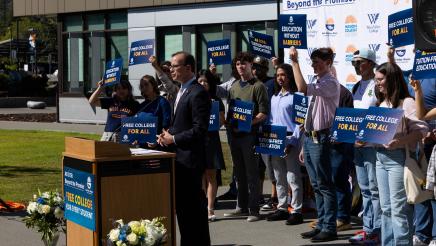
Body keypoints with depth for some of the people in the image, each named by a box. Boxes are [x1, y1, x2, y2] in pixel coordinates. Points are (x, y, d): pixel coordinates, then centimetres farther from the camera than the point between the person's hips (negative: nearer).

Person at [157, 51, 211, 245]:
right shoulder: (181, 91, 16)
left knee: (194, 206, -3)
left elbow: (199, 129, -20)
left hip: (189, 159, -10)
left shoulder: (198, 93, -14)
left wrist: (173, 139, -15)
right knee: (182, 205, 14)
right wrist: (167, 135, 5)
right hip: (178, 158, 10)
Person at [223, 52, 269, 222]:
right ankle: (242, 207, 21)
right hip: (235, 135, 7)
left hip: (250, 134, -7)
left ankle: (254, 210, 0)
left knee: (252, 173, -4)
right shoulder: (234, 87, 16)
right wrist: (230, 124, 3)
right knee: (239, 173, 12)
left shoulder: (258, 86, -5)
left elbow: (263, 113, -11)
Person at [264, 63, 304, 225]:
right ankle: (282, 208, 19)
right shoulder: (274, 97, 17)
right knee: (279, 178, 12)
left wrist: (292, 142, -16)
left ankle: (296, 211, -2)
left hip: (290, 140, -7)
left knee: (293, 177, -6)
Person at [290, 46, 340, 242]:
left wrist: (295, 62, -21)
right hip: (309, 138, 9)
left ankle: (329, 228, -2)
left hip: (320, 139, -9)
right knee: (316, 186, 12)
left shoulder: (331, 83, -10)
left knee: (324, 185, -6)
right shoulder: (317, 84, 19)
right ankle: (321, 224, 19)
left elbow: (302, 88, -26)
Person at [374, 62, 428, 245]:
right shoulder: (381, 104, 16)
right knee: (386, 208, 11)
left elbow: (421, 130, -16)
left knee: (399, 209, -7)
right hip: (380, 157, 8)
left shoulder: (407, 103, -8)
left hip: (398, 157, -8)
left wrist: (400, 142, -29)